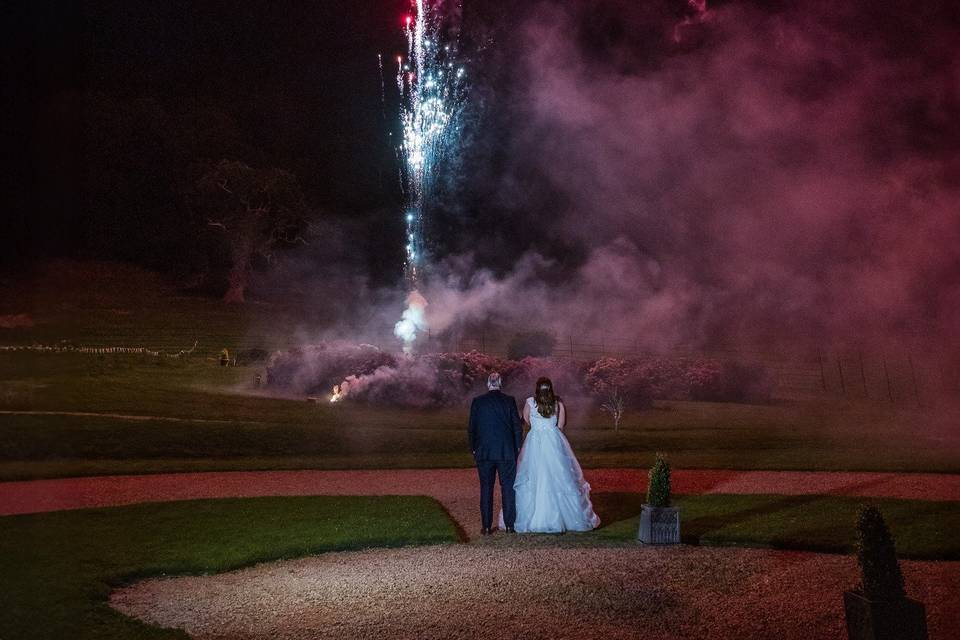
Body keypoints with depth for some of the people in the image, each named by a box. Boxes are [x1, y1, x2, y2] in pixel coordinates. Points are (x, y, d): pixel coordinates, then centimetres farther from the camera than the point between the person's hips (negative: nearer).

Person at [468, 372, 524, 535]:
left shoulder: (477, 402, -1)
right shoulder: (509, 400, -3)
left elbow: (472, 428, 3)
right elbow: (517, 426, -1)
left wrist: (473, 448, 13)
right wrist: (518, 447, 10)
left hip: (484, 452, 1)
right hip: (506, 452, -1)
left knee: (486, 489, 6)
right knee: (508, 488, 7)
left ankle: (486, 526, 6)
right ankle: (509, 525, 8)